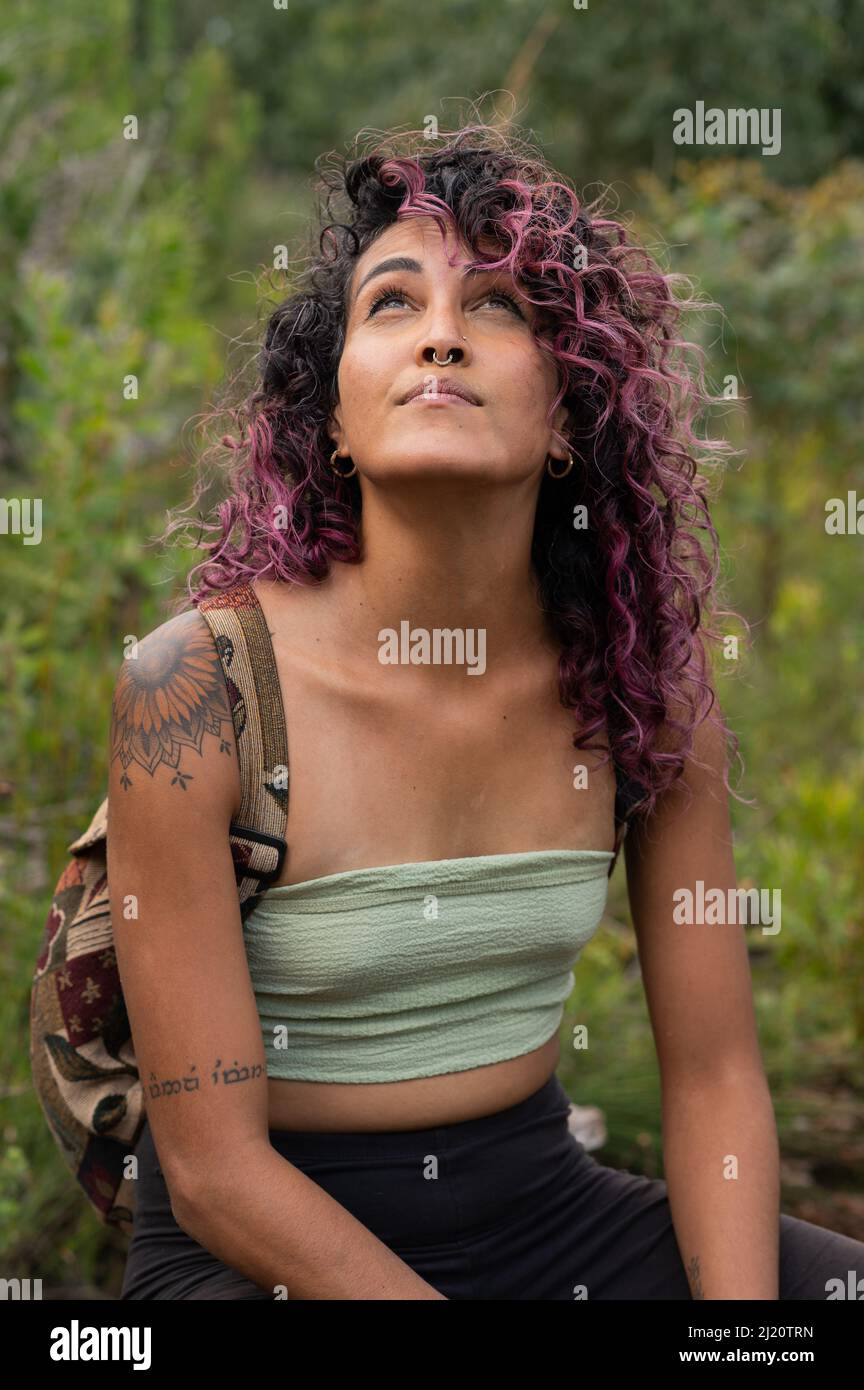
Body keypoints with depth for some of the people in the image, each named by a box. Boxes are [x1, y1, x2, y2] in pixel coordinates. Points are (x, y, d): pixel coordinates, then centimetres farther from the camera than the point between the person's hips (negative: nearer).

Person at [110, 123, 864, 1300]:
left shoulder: (645, 682, -6)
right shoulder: (197, 686, -19)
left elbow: (714, 1076, -1)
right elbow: (215, 1163, -16)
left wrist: (735, 1296, -17)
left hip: (550, 1202, 3)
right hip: (264, 1247, -3)